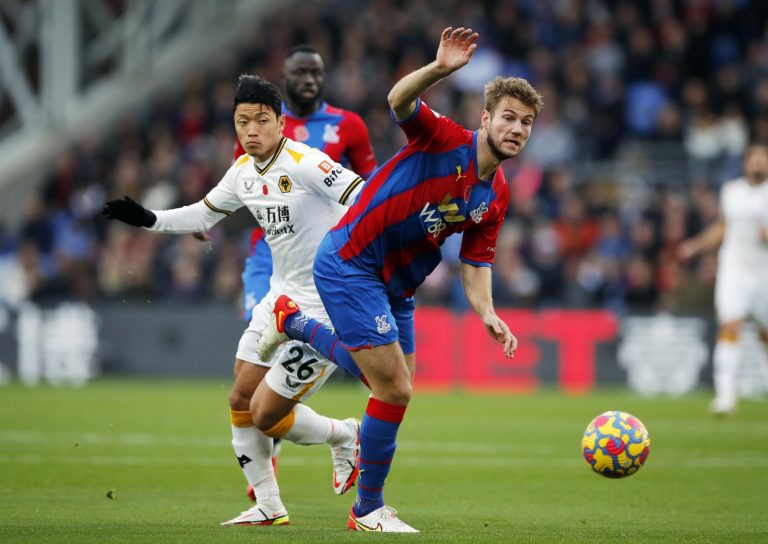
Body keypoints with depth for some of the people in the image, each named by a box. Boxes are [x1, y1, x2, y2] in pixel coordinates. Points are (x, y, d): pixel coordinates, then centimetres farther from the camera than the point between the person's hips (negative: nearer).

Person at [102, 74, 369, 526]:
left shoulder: (304, 164, -20)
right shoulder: (243, 172, 5)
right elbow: (204, 214, 23)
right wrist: (149, 219, 13)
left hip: (325, 307, -8)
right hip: (280, 298, 8)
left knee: (267, 416, -8)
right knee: (242, 402, 8)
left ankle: (346, 436, 19)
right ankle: (268, 507, 22)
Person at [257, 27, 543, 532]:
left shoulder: (497, 196, 4)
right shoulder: (445, 141, -18)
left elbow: (475, 262, 8)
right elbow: (399, 101, -36)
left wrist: (487, 314, -10)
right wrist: (440, 69, -54)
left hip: (395, 285, 9)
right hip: (349, 267, -9)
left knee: (392, 383, 23)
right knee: (396, 389, -11)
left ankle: (292, 321, 39)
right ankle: (369, 510, 5)